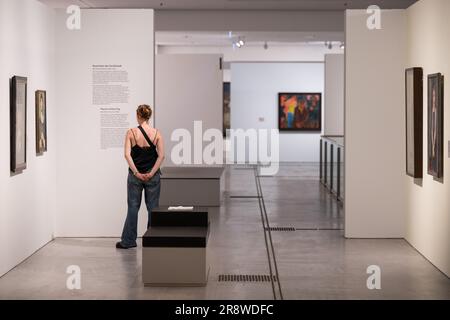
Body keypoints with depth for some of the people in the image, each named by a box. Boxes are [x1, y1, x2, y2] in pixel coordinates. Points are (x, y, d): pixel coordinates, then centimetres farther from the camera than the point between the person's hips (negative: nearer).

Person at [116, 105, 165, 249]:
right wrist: (151, 173, -9)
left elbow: (127, 154, -13)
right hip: (152, 175, 1)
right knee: (153, 208, 8)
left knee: (133, 207, 9)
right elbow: (161, 156, -9)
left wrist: (136, 173, -11)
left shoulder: (131, 133, -7)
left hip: (135, 175, 0)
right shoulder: (157, 133, -3)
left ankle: (128, 241, 12)